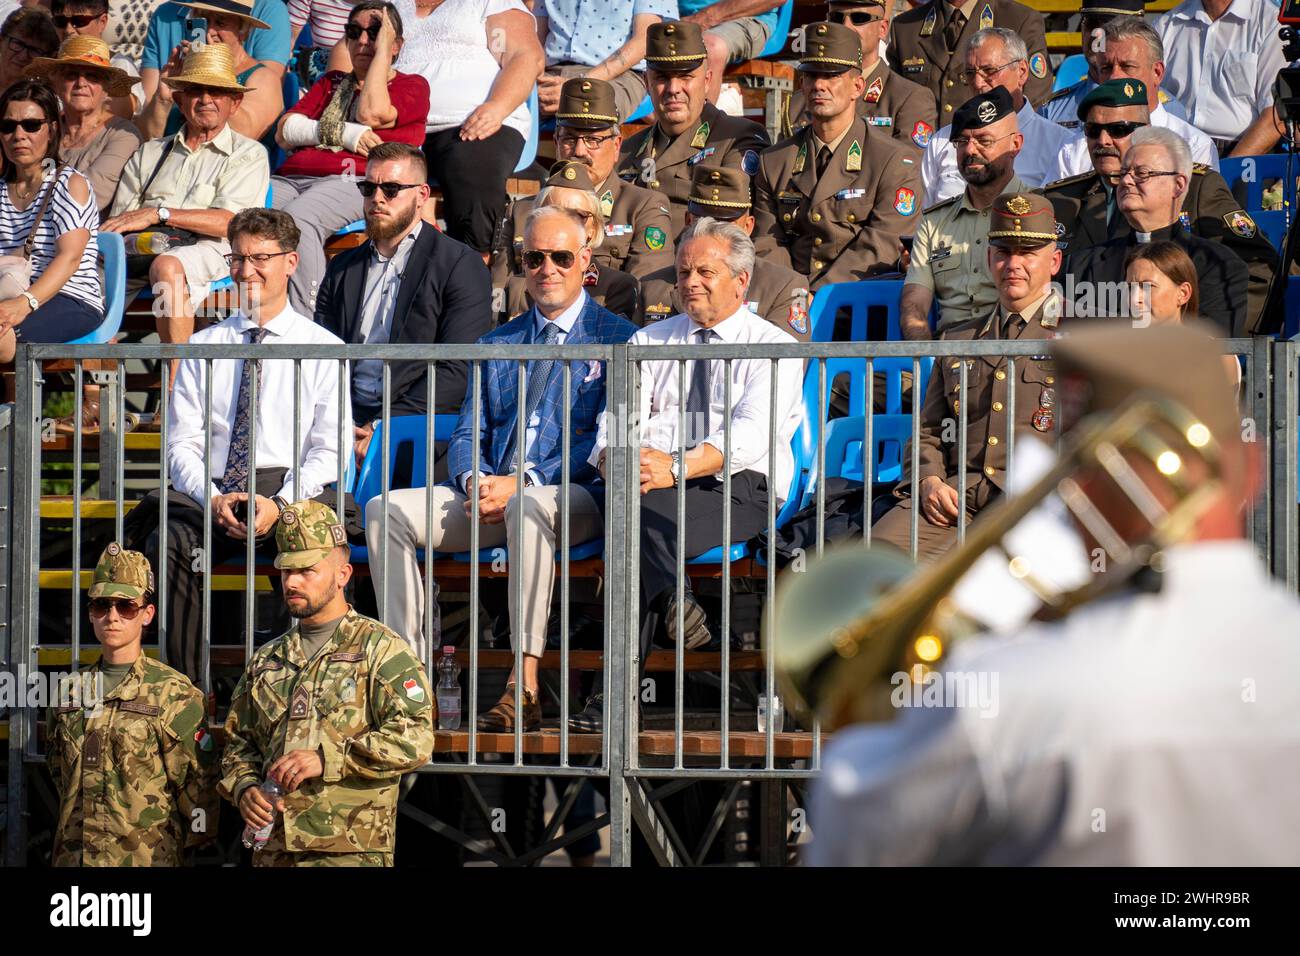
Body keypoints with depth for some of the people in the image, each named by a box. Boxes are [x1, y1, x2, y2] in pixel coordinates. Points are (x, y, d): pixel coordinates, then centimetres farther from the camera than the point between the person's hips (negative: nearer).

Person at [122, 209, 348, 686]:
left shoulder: (323, 349, 12)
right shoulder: (202, 348, 19)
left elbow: (329, 449, 4)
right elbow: (182, 444, 11)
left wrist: (281, 503, -14)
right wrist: (213, 499, -10)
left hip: (290, 490, -2)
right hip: (212, 491, 2)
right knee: (168, 543, -32)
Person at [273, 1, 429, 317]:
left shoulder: (412, 86, 18)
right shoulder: (332, 83, 33)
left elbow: (372, 113, -4)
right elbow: (284, 132, 18)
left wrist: (382, 48, 7)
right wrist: (343, 134, 1)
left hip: (353, 180, -5)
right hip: (290, 178, 5)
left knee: (298, 218, -39)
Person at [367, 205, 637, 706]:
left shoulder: (616, 338, 6)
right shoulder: (497, 345, 24)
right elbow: (467, 435, 18)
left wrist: (521, 484, -15)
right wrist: (476, 480, -8)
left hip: (577, 496, -6)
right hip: (489, 498, 6)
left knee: (527, 508, -41)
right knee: (385, 510, -16)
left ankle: (524, 688, -42)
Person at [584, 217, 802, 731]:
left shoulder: (774, 348, 8)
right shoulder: (649, 343, 22)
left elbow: (750, 434, -9)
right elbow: (618, 423, 9)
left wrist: (678, 468, -26)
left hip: (739, 488, -3)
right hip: (650, 485, 3)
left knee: (645, 511, -35)